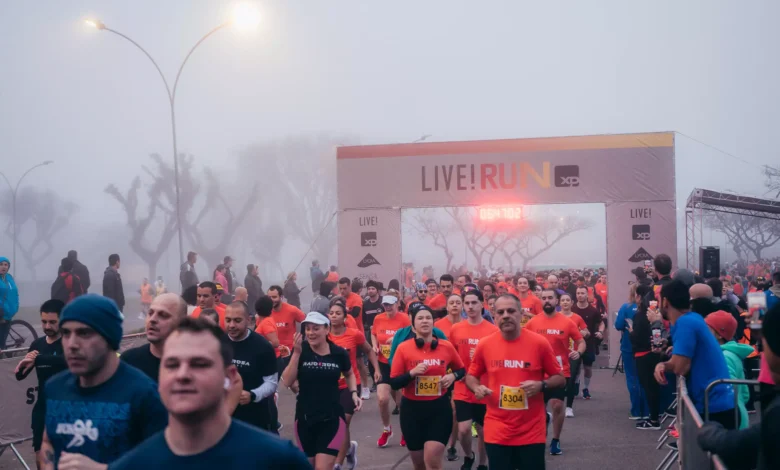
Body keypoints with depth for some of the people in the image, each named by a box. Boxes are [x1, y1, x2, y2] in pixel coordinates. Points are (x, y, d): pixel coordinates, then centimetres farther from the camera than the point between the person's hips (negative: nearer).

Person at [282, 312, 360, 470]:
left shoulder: (339, 353, -5)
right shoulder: (300, 350, -7)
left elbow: (349, 374, 16)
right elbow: (288, 380, -18)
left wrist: (354, 393, 0)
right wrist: (296, 353, -25)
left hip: (332, 418, -2)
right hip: (305, 418, 2)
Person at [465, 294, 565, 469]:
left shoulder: (539, 342, -6)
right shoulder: (484, 344, -2)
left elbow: (560, 379, 2)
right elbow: (471, 376, 13)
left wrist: (541, 385, -18)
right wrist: (477, 388, -10)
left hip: (532, 432, -1)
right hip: (497, 432, 1)